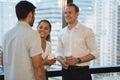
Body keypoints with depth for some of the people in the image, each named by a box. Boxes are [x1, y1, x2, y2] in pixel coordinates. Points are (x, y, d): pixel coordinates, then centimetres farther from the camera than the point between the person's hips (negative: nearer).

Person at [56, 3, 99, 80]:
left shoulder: (87, 31, -4)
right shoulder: (62, 33, 7)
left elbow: (94, 53, -6)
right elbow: (59, 52, 12)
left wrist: (78, 60, -18)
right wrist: (62, 61, -9)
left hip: (82, 71, -3)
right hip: (66, 70, 4)